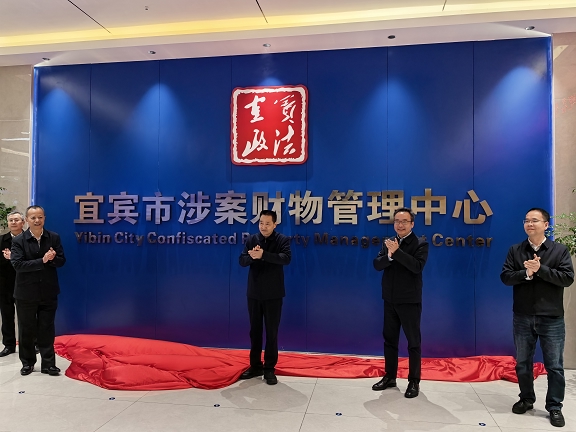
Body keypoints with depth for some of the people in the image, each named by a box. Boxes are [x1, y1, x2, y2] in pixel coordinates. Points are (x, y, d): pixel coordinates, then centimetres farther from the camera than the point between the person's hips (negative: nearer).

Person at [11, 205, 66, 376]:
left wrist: (52, 258, -23)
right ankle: (27, 363, 27)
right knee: (26, 330, 11)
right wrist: (42, 261, -25)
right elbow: (17, 264, -17)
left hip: (48, 292, 1)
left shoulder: (54, 238, 0)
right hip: (26, 294, -1)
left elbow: (61, 260, -1)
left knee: (47, 330, 8)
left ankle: (48, 364, 17)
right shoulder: (18, 240, -6)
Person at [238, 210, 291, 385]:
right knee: (255, 331, 12)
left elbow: (286, 258, -22)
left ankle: (269, 369, 15)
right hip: (254, 293, 3)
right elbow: (242, 261, -3)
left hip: (273, 294, -3)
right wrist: (252, 256, -26)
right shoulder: (252, 240, 4)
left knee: (271, 332, 4)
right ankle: (255, 366, 25)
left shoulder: (282, 240, -5)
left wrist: (263, 255, -34)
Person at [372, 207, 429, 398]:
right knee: (389, 339, 15)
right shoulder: (388, 243, 7)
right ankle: (389, 377, 29)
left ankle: (414, 381, 18)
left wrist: (397, 252, -26)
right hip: (390, 300, 5)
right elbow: (377, 265, -4)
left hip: (410, 301, -5)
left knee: (413, 342, 6)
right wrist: (389, 254, -22)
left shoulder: (420, 244, -8)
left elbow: (417, 266, -23)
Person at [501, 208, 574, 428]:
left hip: (552, 318, -2)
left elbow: (568, 278, -11)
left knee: (554, 366, 6)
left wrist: (540, 269, -19)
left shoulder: (560, 250, -2)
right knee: (523, 362, 14)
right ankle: (526, 399, 31)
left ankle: (555, 407, 21)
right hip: (523, 317, 2)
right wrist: (526, 273, -19)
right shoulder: (515, 250, 3)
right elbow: (505, 276, -4)